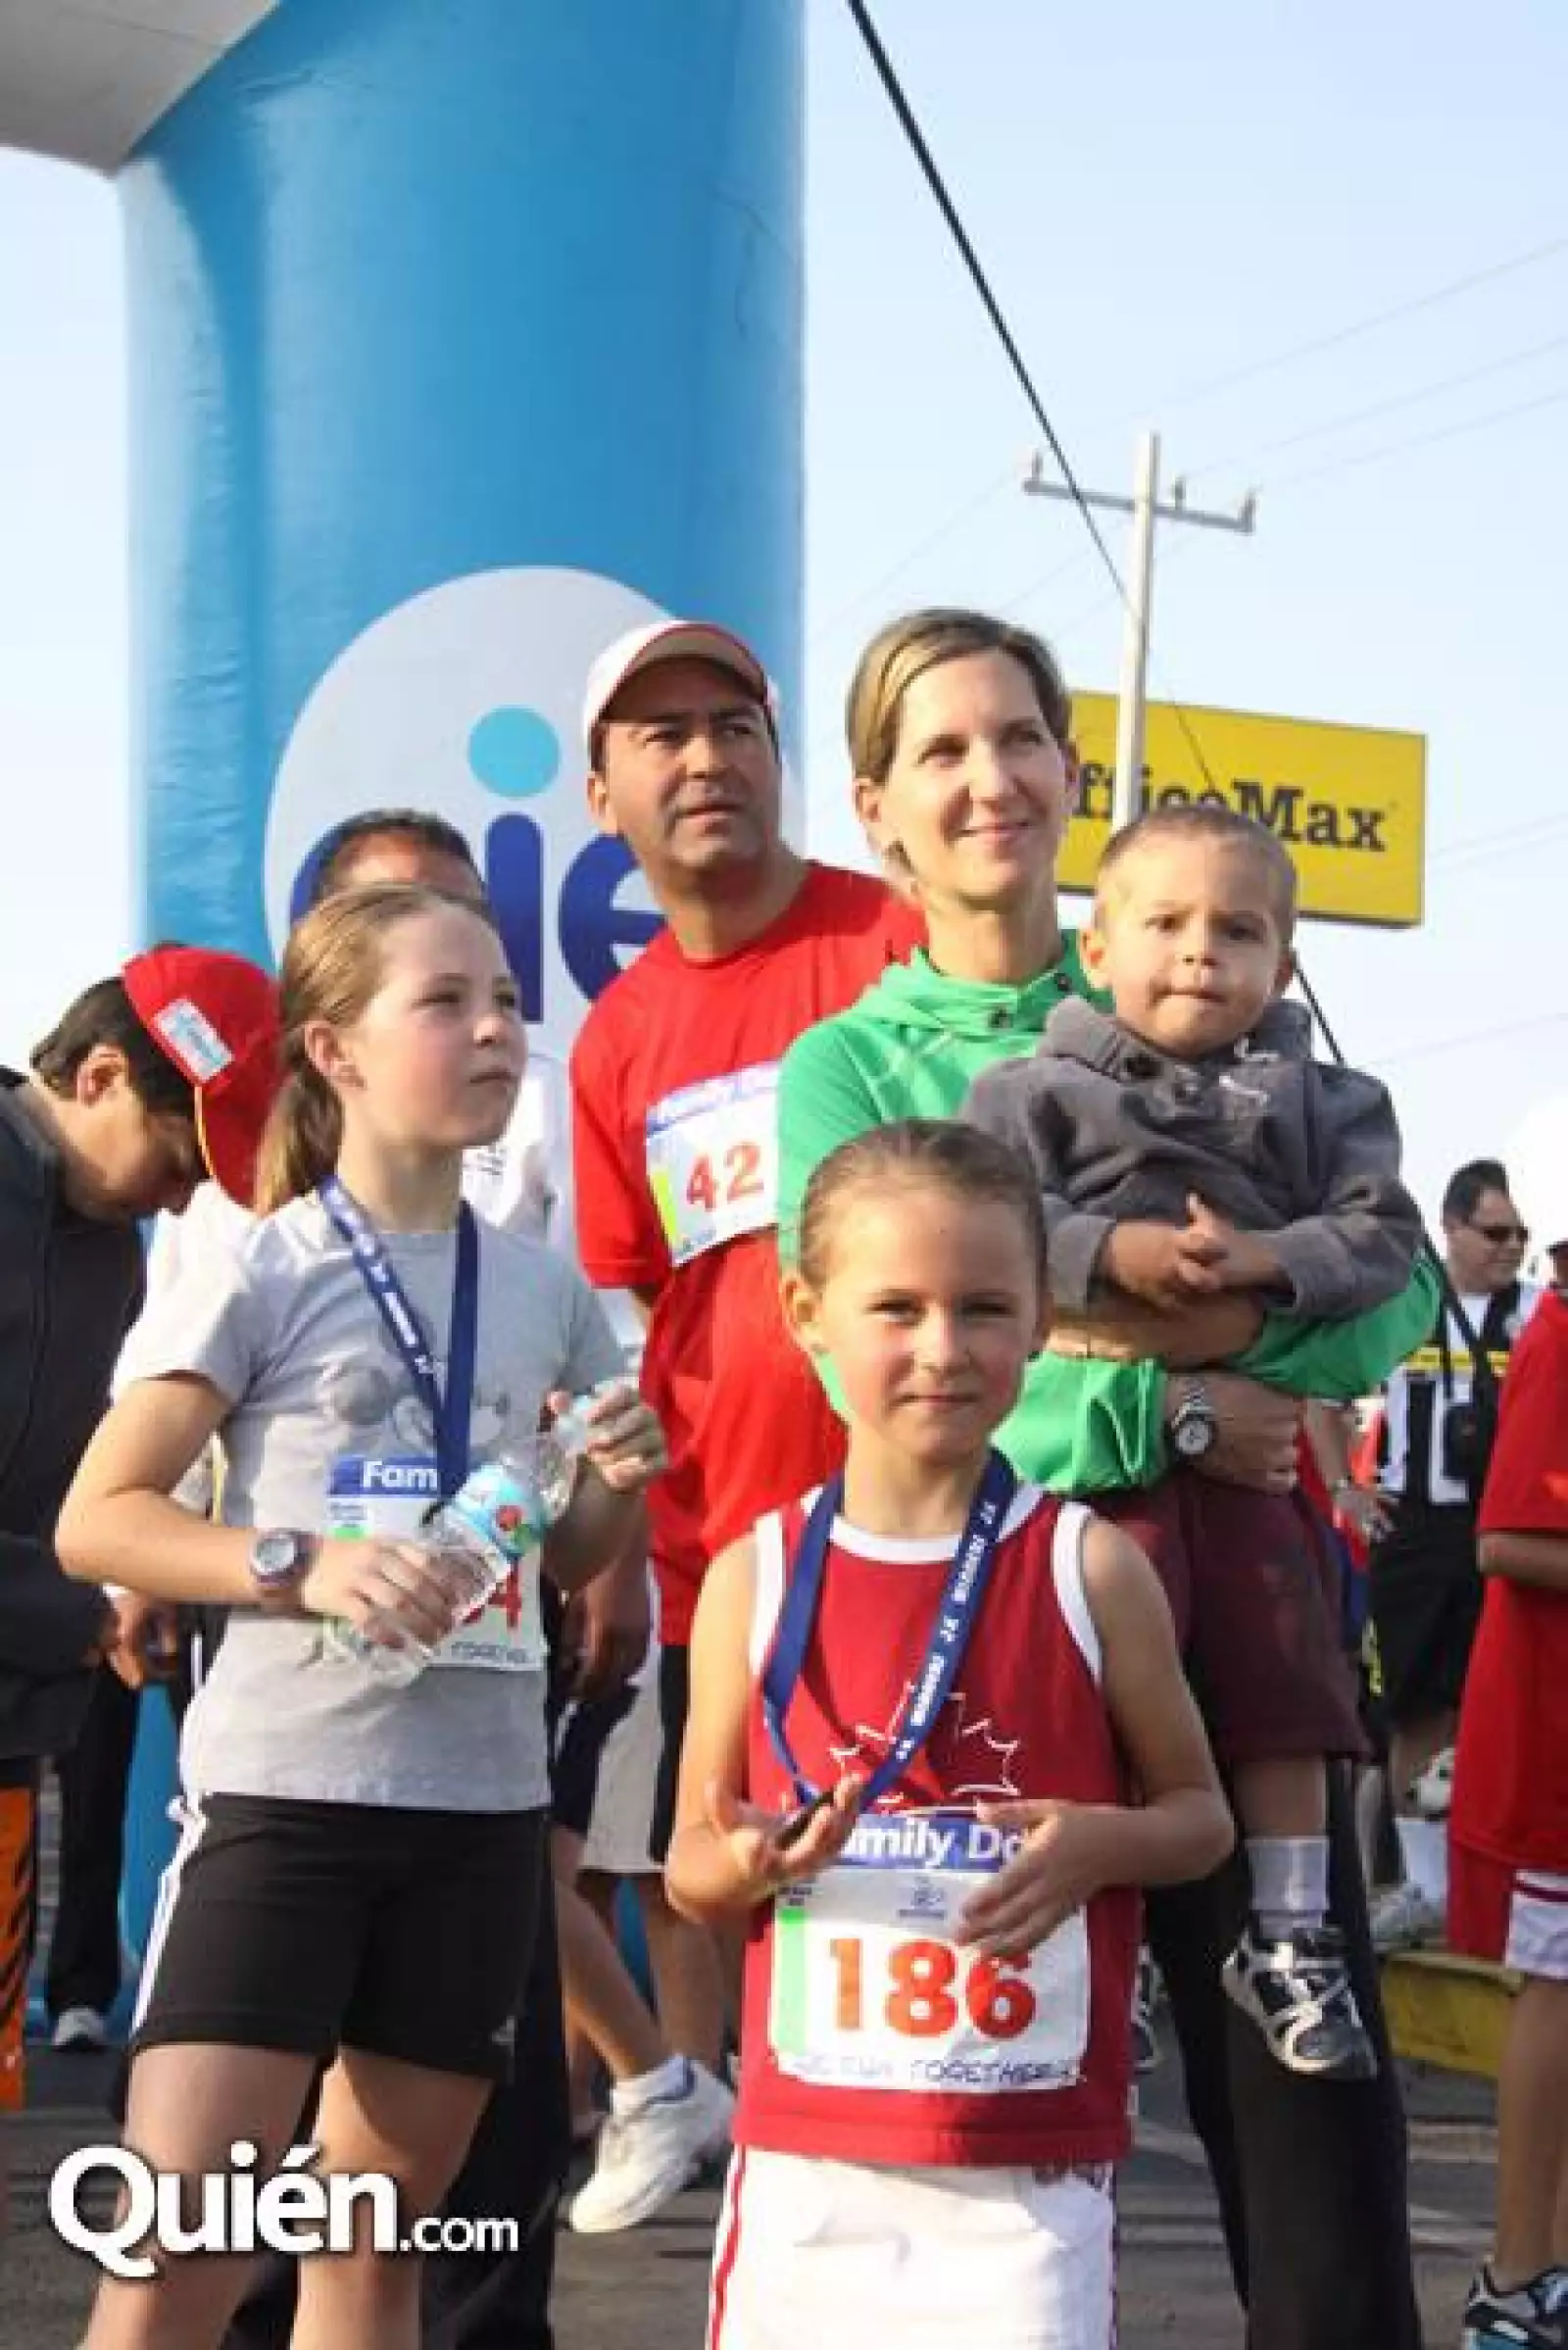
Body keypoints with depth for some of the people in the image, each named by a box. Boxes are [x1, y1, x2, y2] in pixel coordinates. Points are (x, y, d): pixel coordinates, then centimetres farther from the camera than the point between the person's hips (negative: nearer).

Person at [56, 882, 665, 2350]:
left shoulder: (549, 1292, 8)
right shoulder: (263, 1272, -6)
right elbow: (95, 1522, -8)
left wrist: (620, 1484, -3)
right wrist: (304, 1565, -22)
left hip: (482, 1801, 5)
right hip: (284, 1786, -4)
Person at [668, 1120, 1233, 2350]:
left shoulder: (1091, 1568, -4)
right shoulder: (757, 1576, -1)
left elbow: (1201, 1815, 8)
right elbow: (691, 1869, 8)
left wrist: (1104, 1845, -13)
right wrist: (751, 1863, -14)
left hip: (1033, 2165, -1)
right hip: (805, 2153, 1)